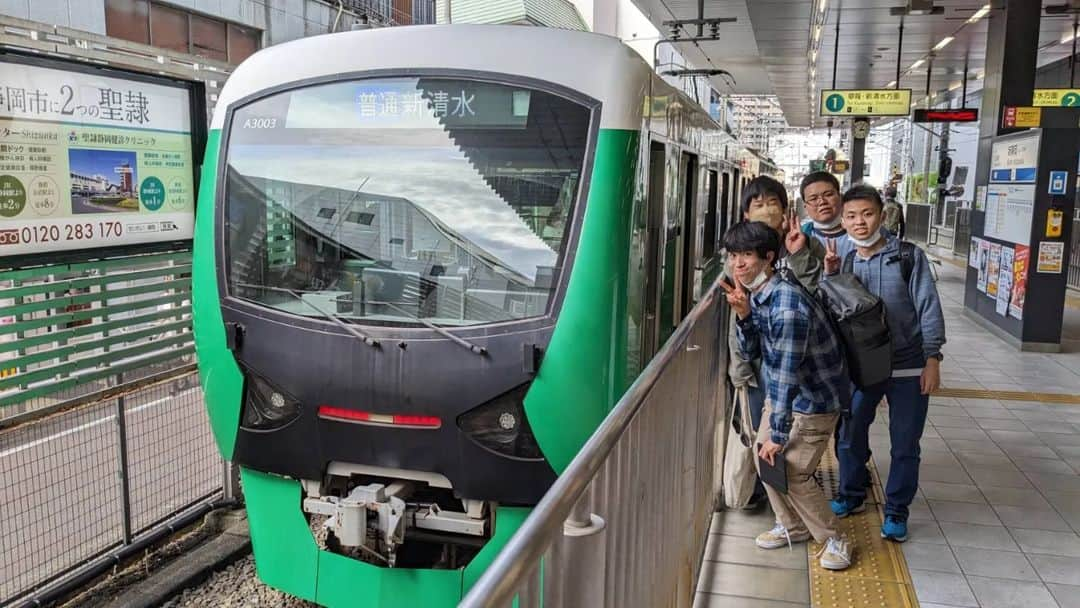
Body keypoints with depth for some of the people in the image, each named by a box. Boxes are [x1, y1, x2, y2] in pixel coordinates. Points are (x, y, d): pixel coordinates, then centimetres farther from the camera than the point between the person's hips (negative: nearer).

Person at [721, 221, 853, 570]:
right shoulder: (753, 294, -4)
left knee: (793, 472, -8)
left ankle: (833, 540, 15)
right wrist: (744, 316, -20)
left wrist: (778, 434, -22)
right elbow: (749, 354, 0)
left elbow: (787, 374, -29)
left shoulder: (786, 306, -32)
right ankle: (792, 526, 32)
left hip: (815, 399, -9)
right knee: (765, 458, 10)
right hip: (780, 392, 9)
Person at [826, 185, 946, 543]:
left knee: (905, 445, 6)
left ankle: (896, 511, 23)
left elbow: (929, 308, -8)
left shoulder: (909, 257, -7)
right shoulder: (844, 263, 3)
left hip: (908, 369, -3)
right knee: (850, 435, 13)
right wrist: (829, 276, -14)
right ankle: (851, 496, 35)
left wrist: (932, 358, -12)